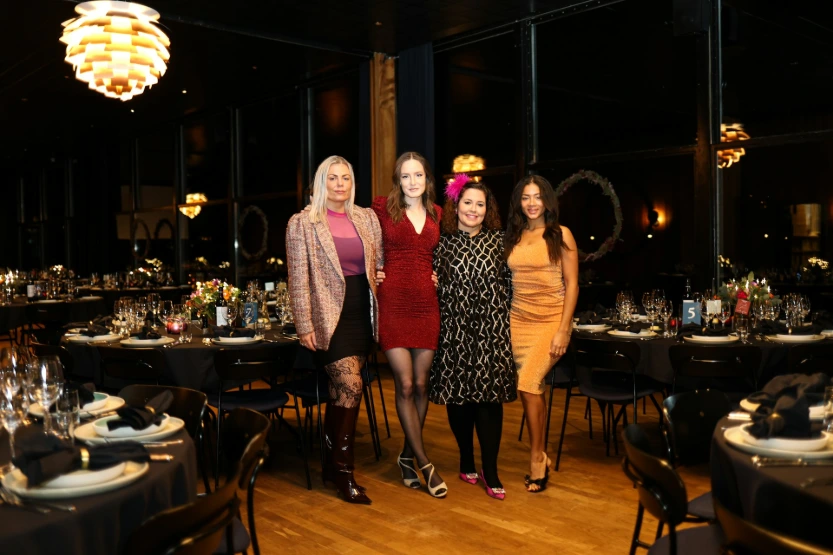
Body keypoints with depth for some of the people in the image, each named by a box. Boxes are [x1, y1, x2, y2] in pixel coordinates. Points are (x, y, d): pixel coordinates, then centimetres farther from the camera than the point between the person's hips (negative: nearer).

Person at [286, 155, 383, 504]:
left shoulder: (367, 218, 11)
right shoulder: (303, 223, -1)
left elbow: (381, 262, 17)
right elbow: (298, 279, -5)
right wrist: (305, 326, -9)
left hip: (362, 314, 5)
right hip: (330, 316, -5)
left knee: (340, 390, 10)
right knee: (350, 387, -14)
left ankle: (330, 462, 24)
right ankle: (343, 471, 1)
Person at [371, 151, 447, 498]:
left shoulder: (437, 213, 12)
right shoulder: (382, 207, 0)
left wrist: (435, 276, 8)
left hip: (426, 304, 4)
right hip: (393, 303, -4)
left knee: (421, 384, 7)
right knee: (405, 384, -4)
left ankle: (407, 456, 23)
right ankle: (424, 463, 5)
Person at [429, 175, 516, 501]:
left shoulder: (498, 240, 5)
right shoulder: (444, 243, 6)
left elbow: (510, 279, 5)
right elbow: (436, 287, 11)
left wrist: (505, 318, -1)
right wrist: (431, 282, -9)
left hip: (491, 329, -1)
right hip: (455, 330, 1)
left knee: (490, 396, -3)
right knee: (457, 396, 6)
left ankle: (490, 472, 7)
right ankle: (466, 462, 24)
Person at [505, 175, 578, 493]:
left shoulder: (560, 235, -1)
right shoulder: (513, 237, 11)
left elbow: (572, 284, -5)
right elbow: (509, 282, 13)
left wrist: (564, 330, -13)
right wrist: (503, 323, 5)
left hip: (551, 320, -4)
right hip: (518, 320, 5)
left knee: (527, 384, -19)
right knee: (533, 389, 4)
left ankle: (537, 460, -4)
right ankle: (540, 459, 17)